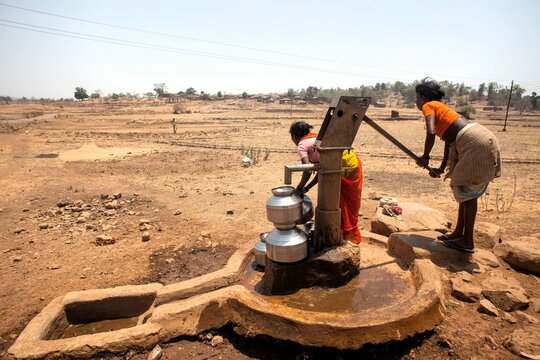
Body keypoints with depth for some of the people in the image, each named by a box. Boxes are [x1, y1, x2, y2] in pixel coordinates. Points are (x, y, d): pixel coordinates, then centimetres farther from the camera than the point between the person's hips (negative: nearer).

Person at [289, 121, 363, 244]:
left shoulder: (301, 145, -1)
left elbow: (308, 171, -14)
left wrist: (299, 189, 0)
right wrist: (306, 188, 17)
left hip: (345, 167, -9)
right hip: (353, 162, 9)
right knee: (348, 203, 21)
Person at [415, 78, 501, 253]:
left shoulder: (428, 106, -1)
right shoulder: (440, 107, 24)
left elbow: (431, 133, -20)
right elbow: (448, 141, 23)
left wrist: (425, 156, -7)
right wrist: (441, 169, 22)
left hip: (476, 143, -9)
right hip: (479, 140, 9)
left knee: (467, 190, -3)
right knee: (463, 188, 15)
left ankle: (468, 242, 6)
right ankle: (459, 232, 26)